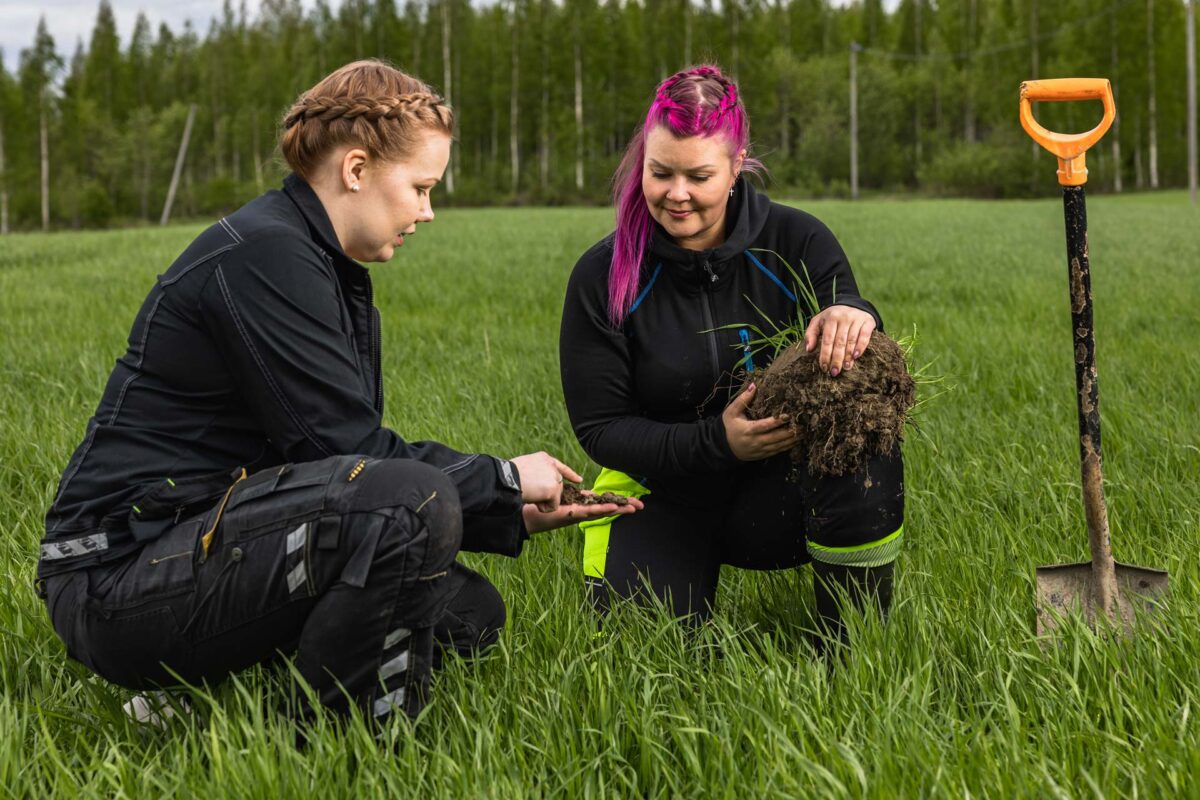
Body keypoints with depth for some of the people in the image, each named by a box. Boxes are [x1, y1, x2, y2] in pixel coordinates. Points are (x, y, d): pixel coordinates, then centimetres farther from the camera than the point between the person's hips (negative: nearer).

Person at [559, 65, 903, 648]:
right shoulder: (602, 277, -9)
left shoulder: (796, 242, -8)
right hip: (663, 495, 0)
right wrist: (717, 442, -24)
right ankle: (694, 565, 19)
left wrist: (852, 316, -38)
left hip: (777, 491, 0)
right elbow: (599, 427, -8)